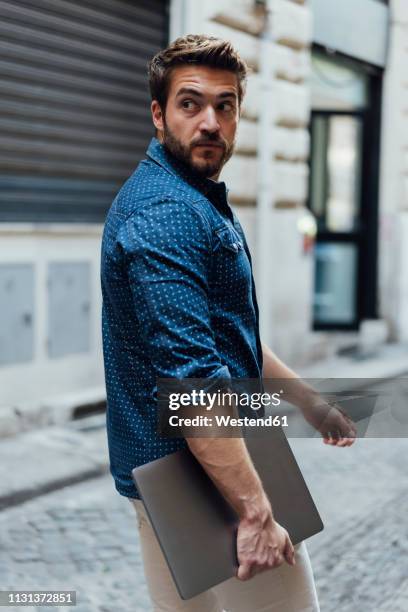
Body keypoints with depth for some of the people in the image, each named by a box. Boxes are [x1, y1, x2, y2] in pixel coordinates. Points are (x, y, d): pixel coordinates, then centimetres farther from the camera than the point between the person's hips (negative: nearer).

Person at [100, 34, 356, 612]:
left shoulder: (200, 201, 14)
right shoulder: (166, 214, -20)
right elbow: (192, 378, -27)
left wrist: (309, 401, 23)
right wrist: (255, 510, -27)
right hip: (207, 478, -10)